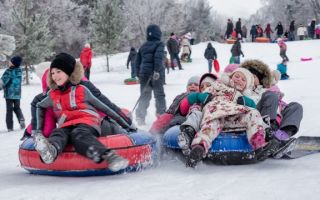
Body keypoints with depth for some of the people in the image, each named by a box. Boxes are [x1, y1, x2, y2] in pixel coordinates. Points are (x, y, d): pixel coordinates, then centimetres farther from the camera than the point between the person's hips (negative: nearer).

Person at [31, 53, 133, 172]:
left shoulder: (83, 88, 1)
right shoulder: (52, 95, 17)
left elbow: (106, 105, 3)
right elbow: (36, 104, 35)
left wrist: (128, 124, 6)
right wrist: (36, 130, 28)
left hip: (87, 123, -4)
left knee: (79, 135, -38)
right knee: (58, 134, -31)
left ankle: (109, 156, -65)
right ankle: (50, 151, -68)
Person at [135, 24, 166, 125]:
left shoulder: (143, 46, 15)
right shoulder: (159, 44, -3)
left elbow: (137, 61, 17)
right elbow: (158, 57, -18)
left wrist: (138, 74, 22)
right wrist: (157, 70, -23)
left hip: (143, 73, 5)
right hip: (156, 74, -5)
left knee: (144, 95, 8)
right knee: (159, 95, 6)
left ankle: (140, 117, -3)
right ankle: (161, 114, 4)